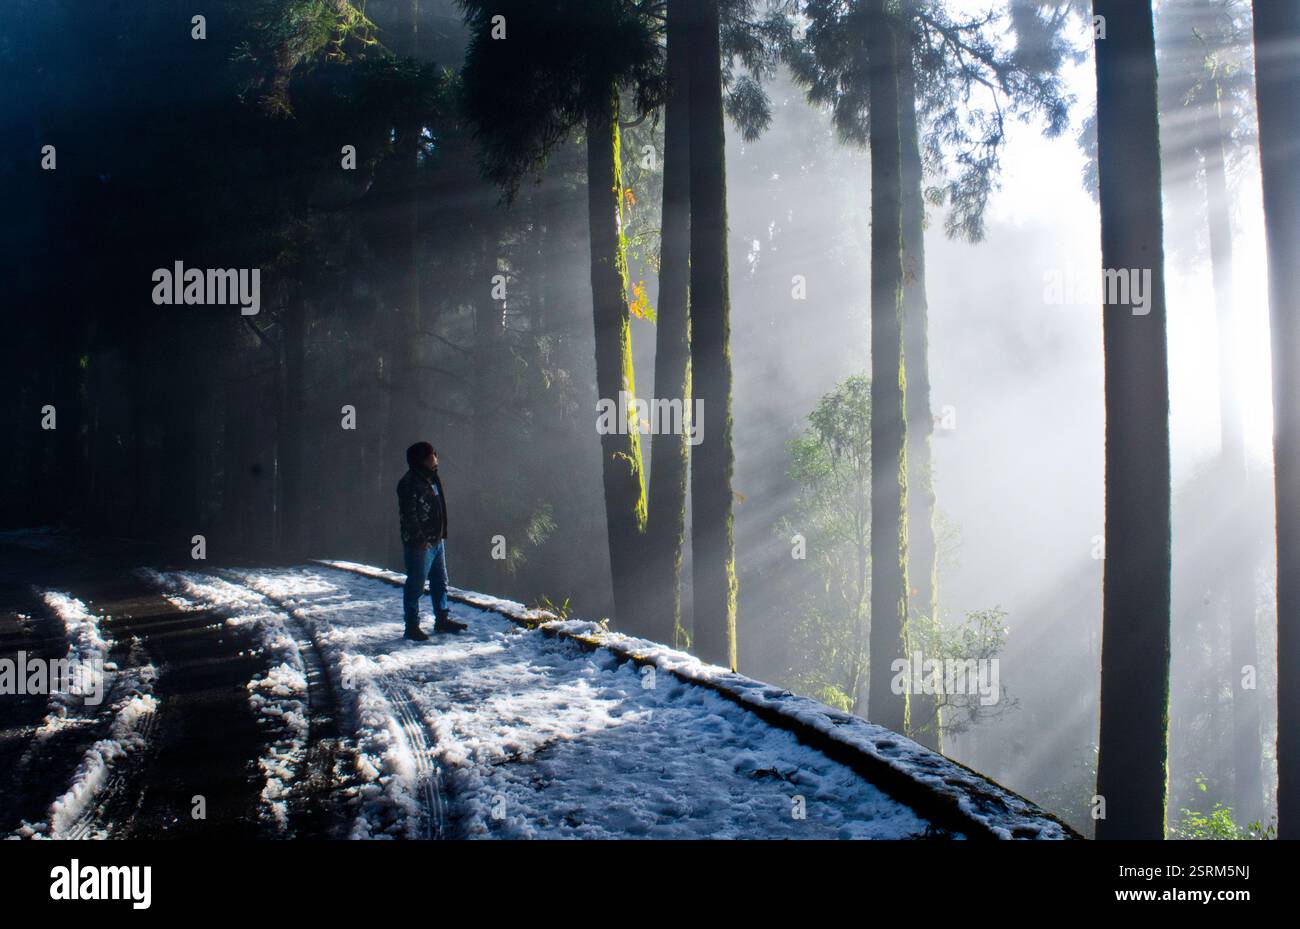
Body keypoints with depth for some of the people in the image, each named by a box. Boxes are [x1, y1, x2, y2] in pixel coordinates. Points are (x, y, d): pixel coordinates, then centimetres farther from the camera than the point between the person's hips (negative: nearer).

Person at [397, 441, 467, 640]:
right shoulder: (410, 482, -17)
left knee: (440, 582, 17)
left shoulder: (432, 478, 14)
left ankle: (442, 619, 29)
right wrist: (420, 539, -23)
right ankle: (412, 626, 5)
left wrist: (442, 534, 19)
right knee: (415, 585, -2)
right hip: (420, 544, -10)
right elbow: (408, 514, -21)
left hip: (437, 541, 10)